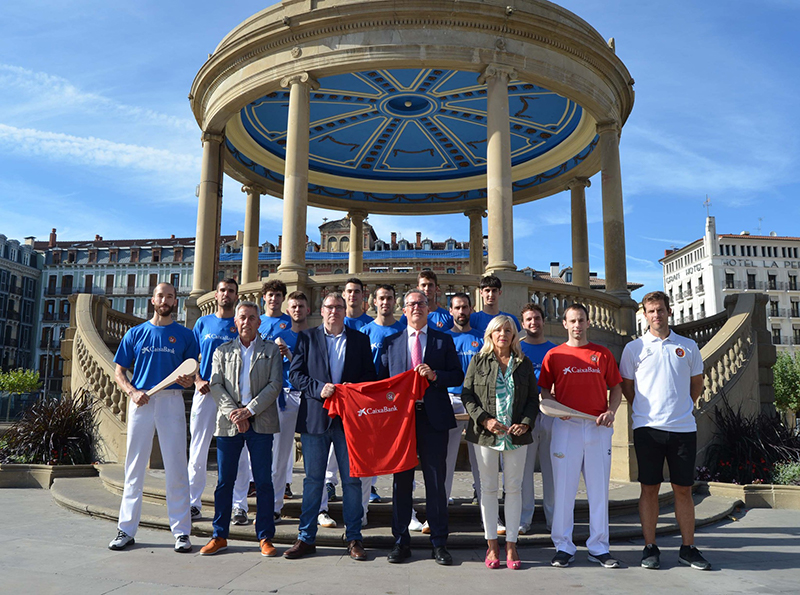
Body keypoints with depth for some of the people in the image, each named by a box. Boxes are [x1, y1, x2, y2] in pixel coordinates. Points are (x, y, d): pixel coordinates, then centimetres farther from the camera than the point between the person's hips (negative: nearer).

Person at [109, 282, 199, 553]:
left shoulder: (184, 335, 9)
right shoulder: (136, 333, 11)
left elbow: (192, 370, 11)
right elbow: (119, 371, 11)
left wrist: (189, 380, -12)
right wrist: (132, 391, -7)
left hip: (172, 400, -1)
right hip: (141, 401, 1)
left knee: (176, 466, -1)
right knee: (135, 465, 6)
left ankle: (181, 531, 5)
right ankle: (126, 529, 16)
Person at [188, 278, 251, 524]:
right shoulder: (203, 323, 11)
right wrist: (198, 381, -3)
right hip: (206, 392, 1)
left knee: (238, 452, 0)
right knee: (198, 450, 4)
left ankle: (239, 506, 7)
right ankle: (193, 502, 16)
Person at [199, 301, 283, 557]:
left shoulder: (271, 350, 9)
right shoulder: (222, 351, 14)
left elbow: (274, 385, -1)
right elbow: (216, 385, 5)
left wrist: (249, 410, -11)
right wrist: (233, 412, -10)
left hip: (260, 422, -1)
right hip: (229, 422, 2)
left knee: (263, 482, 1)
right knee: (224, 481, 6)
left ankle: (265, 537, 11)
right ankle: (220, 536, 18)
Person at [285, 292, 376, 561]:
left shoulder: (360, 340, 11)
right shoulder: (307, 338, 9)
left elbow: (370, 376, 9)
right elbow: (295, 374, 1)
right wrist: (319, 388, -14)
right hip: (315, 417, 0)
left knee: (352, 479, 4)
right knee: (313, 479, 6)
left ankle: (353, 538, 15)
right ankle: (306, 538, 17)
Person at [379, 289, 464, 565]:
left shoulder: (444, 340, 8)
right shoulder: (391, 342, 11)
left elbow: (458, 376, 4)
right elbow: (382, 379, 9)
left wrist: (435, 375, -13)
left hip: (434, 418, -1)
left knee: (436, 482, 4)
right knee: (401, 481, 7)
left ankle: (439, 543, 15)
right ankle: (401, 542, 18)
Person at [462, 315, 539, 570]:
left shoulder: (524, 364, 8)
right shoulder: (479, 361, 4)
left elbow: (533, 398, 9)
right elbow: (467, 395, -1)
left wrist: (526, 423, -7)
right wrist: (485, 419, -13)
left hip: (516, 435, 1)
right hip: (486, 434, -1)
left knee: (514, 488, 5)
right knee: (488, 488, 5)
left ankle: (511, 545, 14)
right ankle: (492, 545, 15)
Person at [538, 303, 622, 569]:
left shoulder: (603, 354, 9)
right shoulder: (554, 355, 5)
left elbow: (616, 387, 13)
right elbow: (544, 389, 8)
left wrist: (611, 411, -4)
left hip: (598, 427, 2)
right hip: (566, 427, -1)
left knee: (599, 487, 7)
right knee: (563, 487, 1)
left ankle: (599, 547, 18)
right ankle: (563, 547, 12)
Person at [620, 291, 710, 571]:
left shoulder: (688, 346, 8)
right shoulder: (634, 348, 4)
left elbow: (697, 383, 18)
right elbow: (626, 386, 12)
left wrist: (683, 408, 10)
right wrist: (645, 411, 6)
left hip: (683, 427, 1)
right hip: (647, 427, -1)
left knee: (684, 488, 7)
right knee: (649, 488, 3)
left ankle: (688, 548, 18)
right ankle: (650, 548, 13)